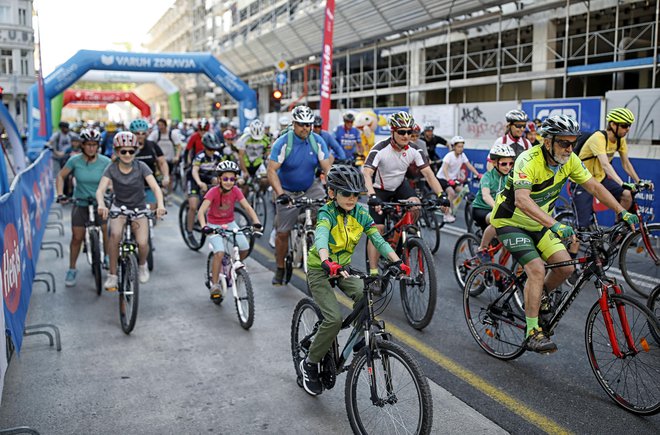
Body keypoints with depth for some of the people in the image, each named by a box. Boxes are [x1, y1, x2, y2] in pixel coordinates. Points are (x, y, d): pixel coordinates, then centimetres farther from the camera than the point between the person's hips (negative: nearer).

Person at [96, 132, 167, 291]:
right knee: (115, 234, -31)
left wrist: (160, 205, -41)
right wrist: (101, 205, -43)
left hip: (139, 209, 0)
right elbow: (100, 190, -21)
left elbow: (155, 187, -22)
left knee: (142, 243, -21)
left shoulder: (141, 167, -12)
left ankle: (142, 264, 16)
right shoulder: (112, 168, -10)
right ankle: (112, 274, -14)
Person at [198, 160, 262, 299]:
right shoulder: (213, 192, -23)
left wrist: (256, 222, -35)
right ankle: (215, 285, -10)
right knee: (220, 252, -24)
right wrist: (204, 227, -49)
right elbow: (201, 212, -31)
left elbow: (248, 207, -17)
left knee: (245, 248, -12)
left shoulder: (236, 191, -13)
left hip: (230, 223, 4)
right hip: (214, 225, -4)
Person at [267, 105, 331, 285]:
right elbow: (271, 170, -24)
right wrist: (280, 194, -37)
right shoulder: (282, 142, -19)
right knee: (283, 232, 0)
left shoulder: (318, 141, -10)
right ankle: (280, 270, 19)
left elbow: (327, 168, -13)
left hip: (310, 187, 2)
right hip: (288, 192, -2)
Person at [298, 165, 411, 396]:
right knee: (334, 319, -20)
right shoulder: (327, 213, -21)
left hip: (343, 267, 5)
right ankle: (310, 364, 1)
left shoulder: (361, 213, -6)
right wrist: (327, 263, -61)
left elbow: (378, 240, -15)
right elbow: (321, 238, -41)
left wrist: (396, 261, -32)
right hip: (320, 269, -5)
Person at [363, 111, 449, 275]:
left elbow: (428, 173, -18)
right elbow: (367, 173, -39)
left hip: (400, 185, 3)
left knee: (415, 205, -27)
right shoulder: (380, 149, -29)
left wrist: (441, 194, -32)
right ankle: (373, 271, -5)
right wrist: (372, 196, -56)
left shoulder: (414, 150, -16)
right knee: (377, 229, -11)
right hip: (380, 189, -3)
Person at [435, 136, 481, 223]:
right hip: (442, 178, -6)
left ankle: (451, 211, 7)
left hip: (453, 178, 6)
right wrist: (449, 180, -45)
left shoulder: (462, 155, -3)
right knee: (451, 193, -26)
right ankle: (447, 215, -17)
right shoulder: (449, 155, -20)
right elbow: (444, 169, -30)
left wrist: (478, 175, -20)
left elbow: (469, 166, -6)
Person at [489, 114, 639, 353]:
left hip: (537, 223, 7)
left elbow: (594, 186, 1)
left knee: (565, 266, -6)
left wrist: (622, 213, -8)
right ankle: (533, 332, -14)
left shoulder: (570, 160, -8)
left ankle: (539, 299, 23)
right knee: (537, 269, -22)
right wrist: (555, 225, -54)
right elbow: (521, 201, -44)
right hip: (510, 221, -7)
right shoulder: (529, 161, -30)